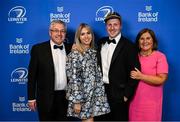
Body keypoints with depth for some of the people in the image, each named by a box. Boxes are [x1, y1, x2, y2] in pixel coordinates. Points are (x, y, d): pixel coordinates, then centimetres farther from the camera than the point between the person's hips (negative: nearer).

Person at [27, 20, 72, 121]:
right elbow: (32, 74, -3)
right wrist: (31, 98, -4)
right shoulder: (38, 49, -4)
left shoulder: (71, 49, 3)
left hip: (67, 97, 3)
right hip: (46, 98, -2)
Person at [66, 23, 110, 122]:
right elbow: (74, 79, -15)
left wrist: (100, 95, 9)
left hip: (95, 96, 6)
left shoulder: (94, 52, 8)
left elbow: (98, 75, 11)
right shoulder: (75, 54, -11)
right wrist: (76, 101, -17)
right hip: (82, 96, -6)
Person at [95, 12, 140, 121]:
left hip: (118, 94, -5)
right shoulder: (101, 43, 8)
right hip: (100, 91, 5)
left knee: (119, 118, 9)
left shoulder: (129, 46, -9)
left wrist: (127, 95, -12)